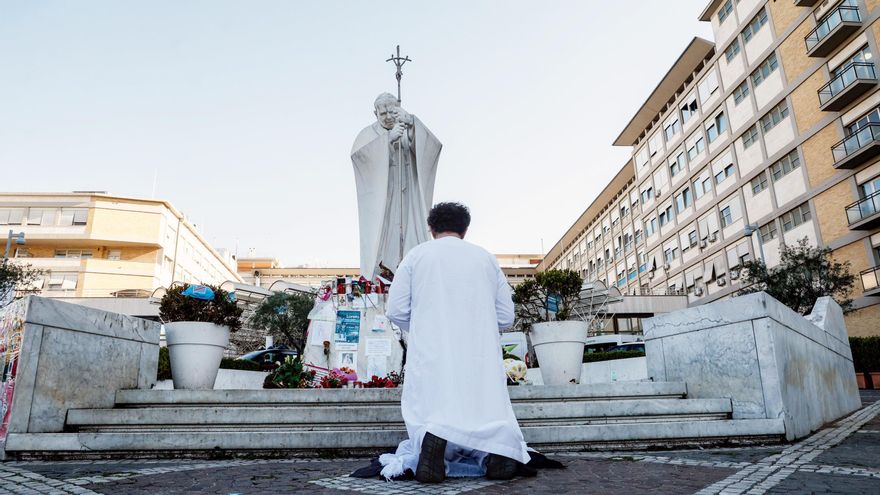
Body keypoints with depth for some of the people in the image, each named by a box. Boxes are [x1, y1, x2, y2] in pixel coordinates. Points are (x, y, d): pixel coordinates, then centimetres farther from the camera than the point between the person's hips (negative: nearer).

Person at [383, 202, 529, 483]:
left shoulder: (416, 255, 8)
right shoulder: (486, 258, 14)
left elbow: (396, 311, 3)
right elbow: (506, 317, 13)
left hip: (432, 356, -1)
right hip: (481, 357, 2)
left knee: (429, 414, 4)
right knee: (486, 409, 11)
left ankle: (433, 438, -30)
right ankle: (498, 446, -21)